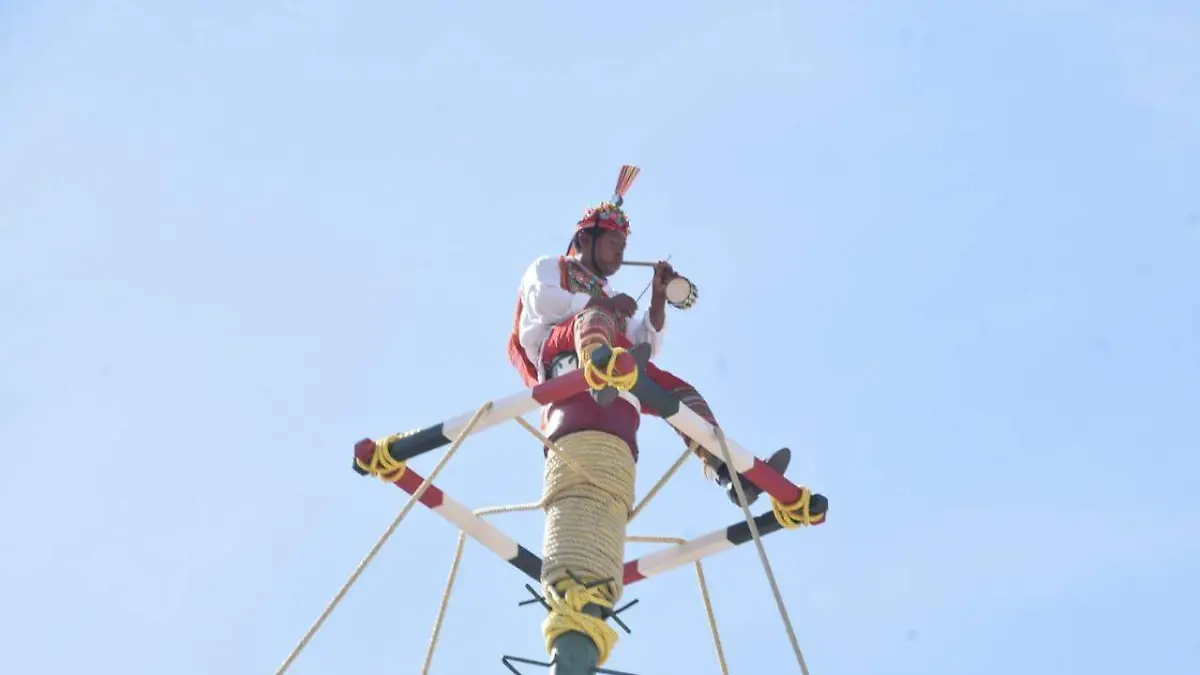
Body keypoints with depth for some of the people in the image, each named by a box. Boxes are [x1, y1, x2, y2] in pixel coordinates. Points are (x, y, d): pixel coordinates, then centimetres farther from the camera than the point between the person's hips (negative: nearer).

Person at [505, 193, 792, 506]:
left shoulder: (609, 296, 40)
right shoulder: (549, 266, 26)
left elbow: (647, 347, 26)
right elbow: (540, 300, -1)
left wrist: (658, 296, 16)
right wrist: (599, 301, -7)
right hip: (558, 357, -6)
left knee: (679, 390, -14)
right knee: (596, 315, -36)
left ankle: (724, 469, -35)